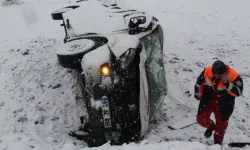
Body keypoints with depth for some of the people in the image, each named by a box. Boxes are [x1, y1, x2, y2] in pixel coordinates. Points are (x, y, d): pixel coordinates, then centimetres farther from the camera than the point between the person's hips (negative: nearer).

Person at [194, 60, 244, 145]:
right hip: (208, 99, 2)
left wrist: (227, 84, -41)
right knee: (201, 119, 1)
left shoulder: (234, 76, -25)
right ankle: (211, 126, 38)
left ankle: (218, 142, 37)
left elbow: (238, 92, -27)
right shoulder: (207, 71, -19)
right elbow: (199, 82, 0)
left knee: (222, 123, 12)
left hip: (224, 104, -1)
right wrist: (197, 94, 13)